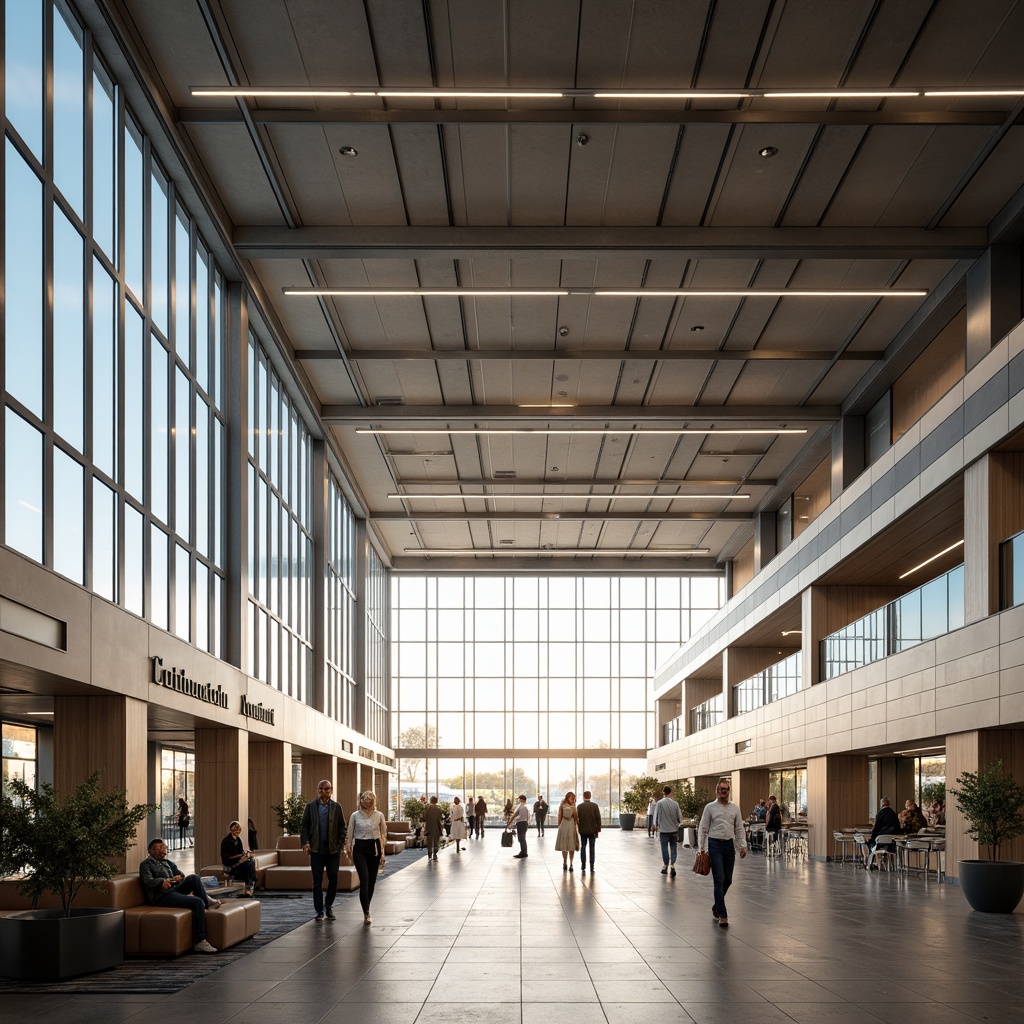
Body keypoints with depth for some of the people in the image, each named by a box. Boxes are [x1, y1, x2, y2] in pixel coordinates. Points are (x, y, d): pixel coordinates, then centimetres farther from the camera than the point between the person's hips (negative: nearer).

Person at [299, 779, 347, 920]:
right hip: (316, 849, 0)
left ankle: (328, 907, 22)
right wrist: (305, 842, -8)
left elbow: (342, 827, 5)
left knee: (333, 880, 3)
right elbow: (304, 826, 4)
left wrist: (341, 844, -5)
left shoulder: (336, 807, 4)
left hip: (333, 850, 0)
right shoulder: (311, 806, 4)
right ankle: (319, 911, 10)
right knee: (317, 881, 3)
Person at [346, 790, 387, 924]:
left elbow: (383, 833, 7)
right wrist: (348, 849, 7)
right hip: (360, 848, -2)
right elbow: (349, 834, 7)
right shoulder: (355, 816, 0)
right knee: (364, 880, -12)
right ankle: (366, 913, -11)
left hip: (374, 848, 2)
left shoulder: (379, 815, 3)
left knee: (372, 881, 7)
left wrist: (382, 851, 3)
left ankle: (366, 908, 25)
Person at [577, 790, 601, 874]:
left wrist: (579, 827, 8)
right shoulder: (595, 806, -5)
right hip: (592, 830, 0)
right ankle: (591, 868, 1)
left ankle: (583, 868, 2)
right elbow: (598, 818, -7)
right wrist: (598, 830, -1)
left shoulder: (579, 806, -4)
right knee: (592, 848, 4)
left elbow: (577, 819, -3)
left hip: (583, 830, 0)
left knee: (583, 848, 7)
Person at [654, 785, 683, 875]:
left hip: (663, 830, -1)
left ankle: (665, 867, 19)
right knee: (673, 848, 9)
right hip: (674, 830, 1)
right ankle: (672, 865, -6)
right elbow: (680, 818, -1)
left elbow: (656, 818, -5)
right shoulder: (675, 804, -6)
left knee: (665, 848, 10)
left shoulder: (659, 803, -10)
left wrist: (658, 825, 15)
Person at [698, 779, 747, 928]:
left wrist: (743, 846, -1)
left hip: (729, 845, 4)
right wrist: (702, 848, -5)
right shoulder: (710, 808, 0)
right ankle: (722, 915, -9)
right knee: (719, 880, -9)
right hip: (714, 845, -4)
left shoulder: (735, 808, 9)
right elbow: (703, 829, 1)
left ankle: (716, 906, 33)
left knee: (728, 880, 10)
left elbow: (740, 829, 10)